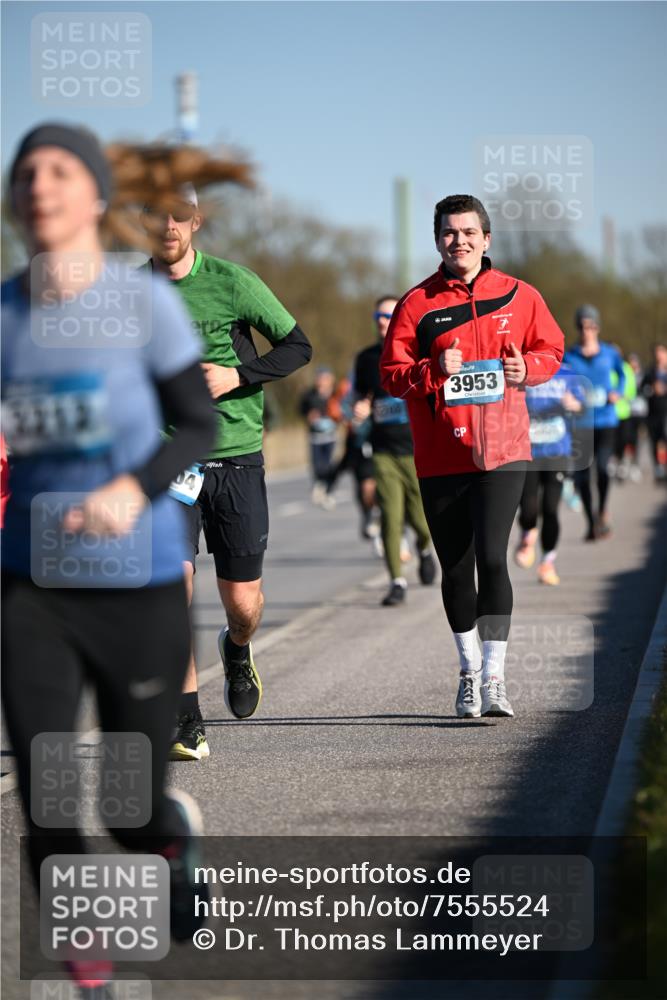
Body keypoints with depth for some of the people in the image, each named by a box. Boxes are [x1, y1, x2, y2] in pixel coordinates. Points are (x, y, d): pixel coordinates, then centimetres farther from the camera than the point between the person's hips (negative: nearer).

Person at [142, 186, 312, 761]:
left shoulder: (231, 282, -3)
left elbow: (298, 346, 2)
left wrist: (238, 375, -11)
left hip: (236, 457, -1)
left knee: (242, 600, 4)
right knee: (174, 580, -16)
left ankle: (238, 649, 41)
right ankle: (187, 723, -8)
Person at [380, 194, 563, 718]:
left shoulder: (518, 296, 4)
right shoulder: (417, 303, 1)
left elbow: (551, 349, 14)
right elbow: (392, 374, 0)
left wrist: (527, 367, -7)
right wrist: (435, 372, -19)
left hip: (502, 448, -1)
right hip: (440, 455, 1)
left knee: (492, 557, -14)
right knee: (456, 568, 8)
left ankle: (494, 678, -10)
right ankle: (469, 670, 27)